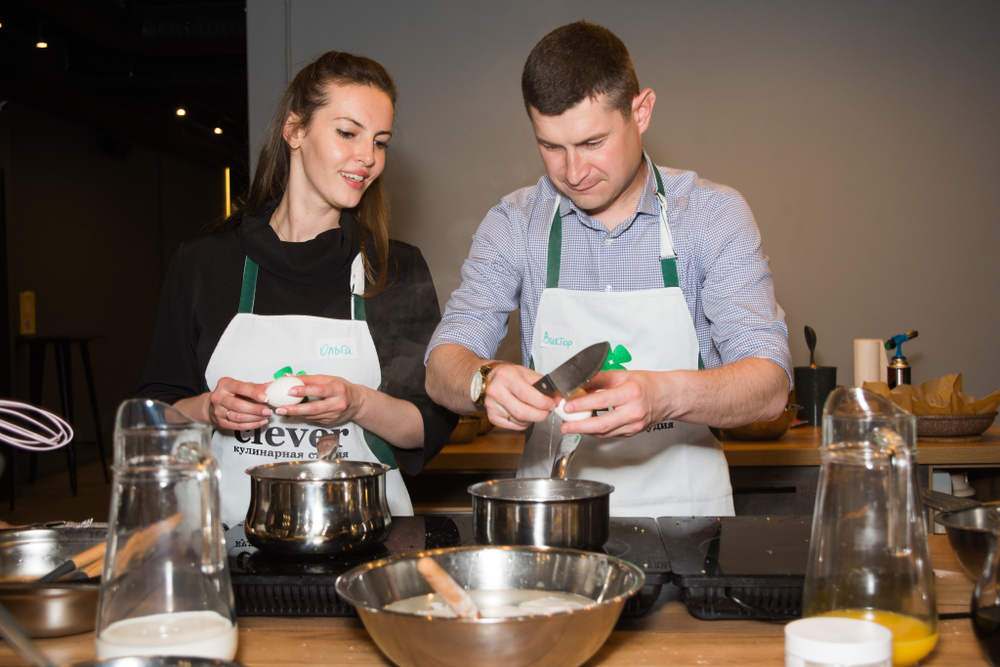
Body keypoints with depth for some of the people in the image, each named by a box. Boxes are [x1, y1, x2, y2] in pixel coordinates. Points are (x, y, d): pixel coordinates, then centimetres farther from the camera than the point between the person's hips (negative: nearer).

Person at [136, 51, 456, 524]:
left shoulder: (399, 269, 6)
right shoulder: (202, 264, 7)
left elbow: (432, 429, 4)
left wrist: (358, 405, -13)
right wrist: (209, 410, -10)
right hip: (235, 529, 1)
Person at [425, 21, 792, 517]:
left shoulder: (713, 215, -1)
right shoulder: (514, 224, 4)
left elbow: (770, 386, -10)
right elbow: (443, 367, 0)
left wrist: (667, 395, -30)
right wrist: (485, 381, -24)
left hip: (684, 513, -2)